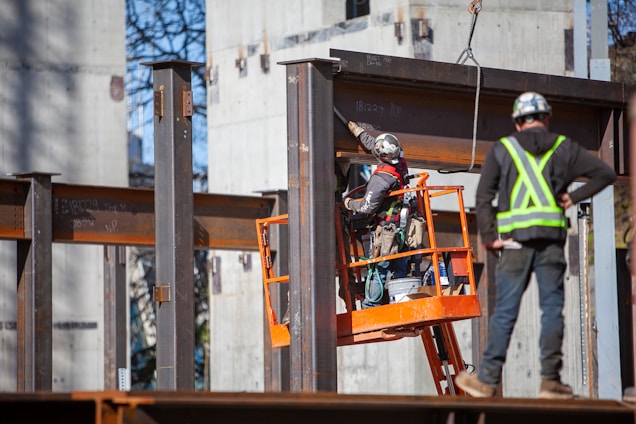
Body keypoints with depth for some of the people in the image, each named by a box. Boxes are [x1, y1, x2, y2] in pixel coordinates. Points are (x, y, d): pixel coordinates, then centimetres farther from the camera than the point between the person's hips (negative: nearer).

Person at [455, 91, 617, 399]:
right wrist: (574, 197, 10)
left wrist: (488, 236, 0)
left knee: (505, 311, 2)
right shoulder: (563, 148, 12)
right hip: (552, 238, 0)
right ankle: (550, 380, -1)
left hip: (515, 239, 0)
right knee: (552, 309, 4)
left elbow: (483, 196, 0)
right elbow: (606, 173, 9)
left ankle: (487, 379, 3)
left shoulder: (502, 149, 8)